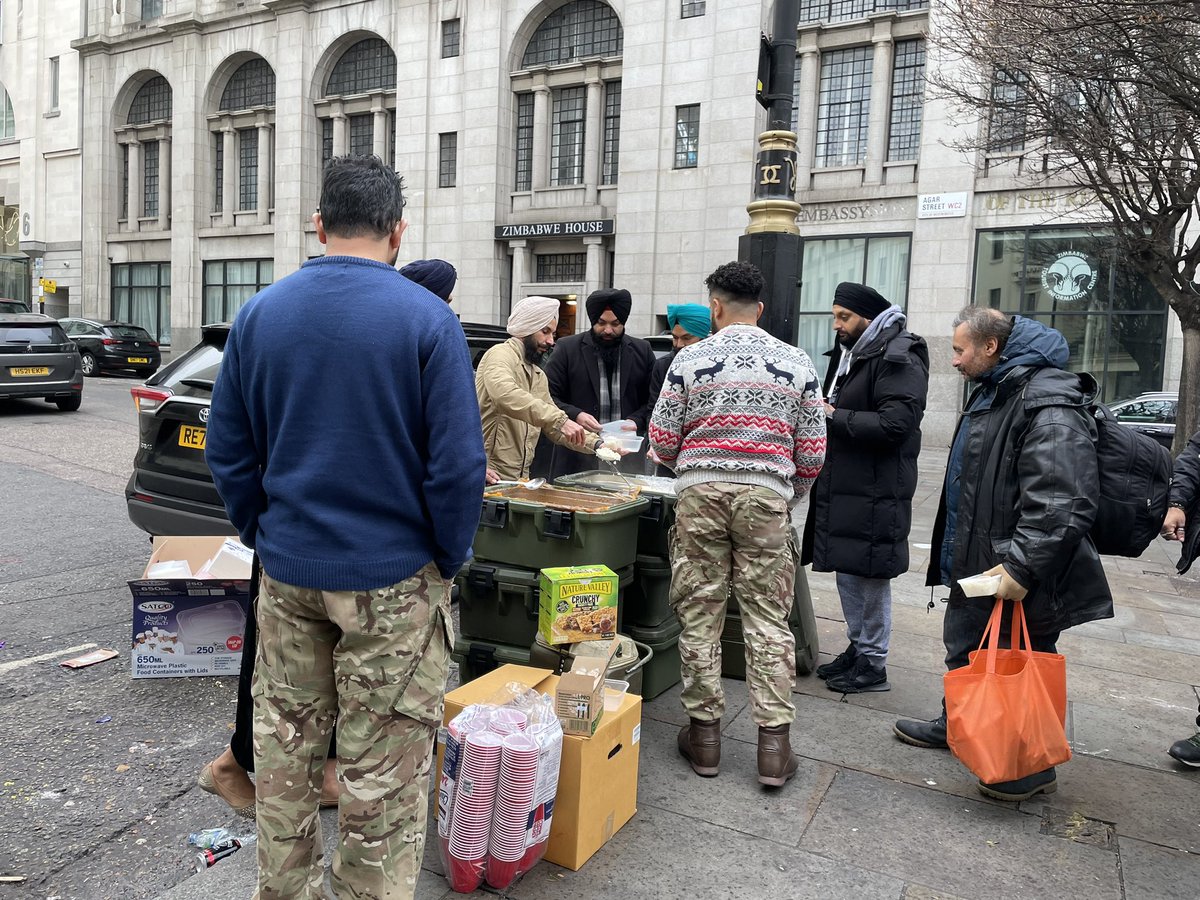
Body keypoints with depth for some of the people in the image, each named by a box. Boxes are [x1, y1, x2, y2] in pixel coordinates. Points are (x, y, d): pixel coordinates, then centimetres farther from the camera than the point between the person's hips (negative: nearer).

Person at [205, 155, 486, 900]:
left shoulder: (259, 315, 2)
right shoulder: (427, 318, -12)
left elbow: (228, 452, 5)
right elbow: (459, 463, -15)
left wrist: (262, 535, 16)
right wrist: (451, 559, -1)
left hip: (287, 569, 5)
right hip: (392, 576, -4)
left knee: (286, 741, 21)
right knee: (385, 768, 8)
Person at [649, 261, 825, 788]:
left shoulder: (690, 360, 0)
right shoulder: (796, 363, 5)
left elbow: (662, 440, 1)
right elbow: (812, 451, 5)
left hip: (700, 492, -1)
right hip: (766, 495, 1)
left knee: (699, 614, 8)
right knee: (767, 619, 7)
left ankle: (704, 733, 17)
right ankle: (773, 744, 11)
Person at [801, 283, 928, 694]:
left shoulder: (899, 359, -14)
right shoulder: (855, 353, 16)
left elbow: (894, 425, -24)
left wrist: (833, 417, -18)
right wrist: (824, 411, 6)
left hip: (874, 491, -9)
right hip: (844, 486, 10)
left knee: (869, 576, 0)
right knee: (847, 571, 16)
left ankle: (873, 663, 14)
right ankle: (857, 648, 31)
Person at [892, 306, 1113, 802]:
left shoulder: (1048, 405, -22)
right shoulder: (991, 394, 13)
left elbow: (1065, 503, -30)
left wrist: (1022, 567, -29)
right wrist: (956, 554, 23)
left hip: (1018, 576, -10)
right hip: (977, 565, 10)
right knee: (963, 647, 22)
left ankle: (1034, 767, 24)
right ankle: (956, 725, 42)